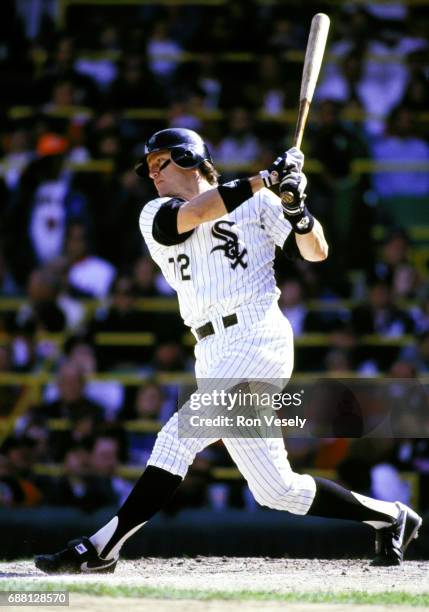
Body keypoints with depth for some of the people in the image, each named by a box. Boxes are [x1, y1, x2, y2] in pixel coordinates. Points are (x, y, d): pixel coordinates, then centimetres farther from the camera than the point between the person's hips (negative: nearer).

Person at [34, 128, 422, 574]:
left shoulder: (256, 201, 9)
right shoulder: (155, 216, 15)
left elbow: (315, 252, 9)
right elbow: (197, 212, -6)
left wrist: (295, 209, -9)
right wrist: (267, 177, -8)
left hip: (258, 336, -5)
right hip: (212, 355, 5)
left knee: (180, 435, -21)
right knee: (276, 490, 3)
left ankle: (101, 548, -21)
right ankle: (390, 517, 18)